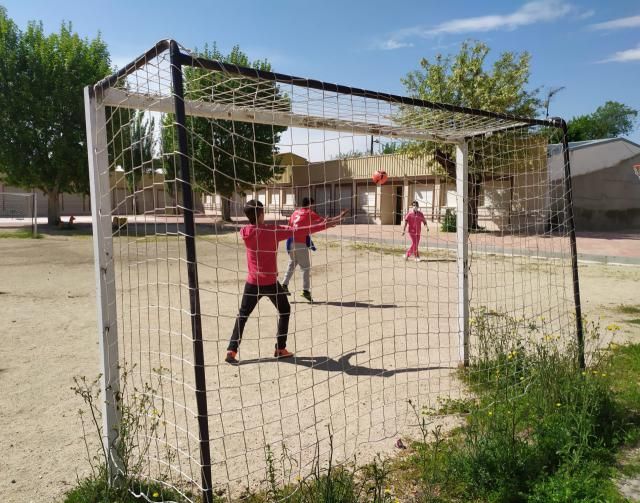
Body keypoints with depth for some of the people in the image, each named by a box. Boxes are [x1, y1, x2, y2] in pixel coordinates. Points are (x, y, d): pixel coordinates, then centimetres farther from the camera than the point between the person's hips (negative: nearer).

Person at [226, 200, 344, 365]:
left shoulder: (244, 232, -4)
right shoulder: (273, 231, -14)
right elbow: (299, 231, -12)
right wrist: (324, 225, -5)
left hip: (252, 283, 3)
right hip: (270, 282, -3)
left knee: (242, 315, 14)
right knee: (284, 311, 17)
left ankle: (231, 351, 6)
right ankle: (280, 349, 19)